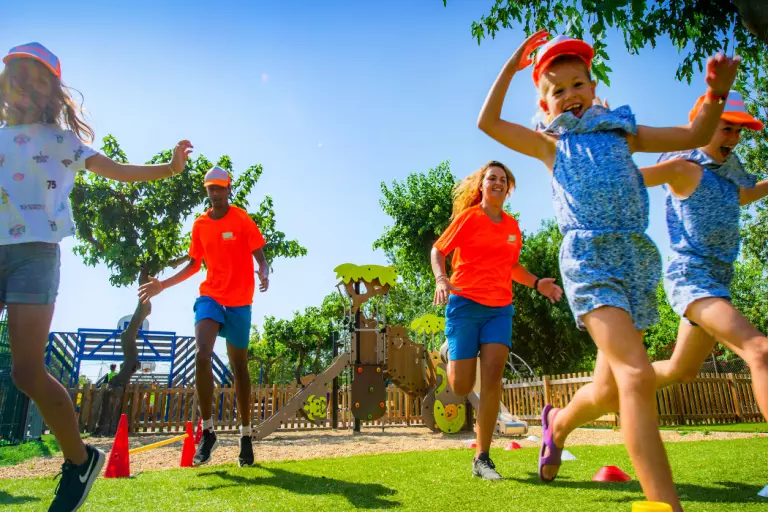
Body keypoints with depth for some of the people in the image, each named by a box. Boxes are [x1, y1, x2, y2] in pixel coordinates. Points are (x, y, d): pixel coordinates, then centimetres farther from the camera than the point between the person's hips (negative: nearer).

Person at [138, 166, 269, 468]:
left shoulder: (242, 220, -4)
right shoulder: (200, 225, 9)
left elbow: (260, 257, -9)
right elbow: (194, 264, 18)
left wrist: (264, 273, -31)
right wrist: (162, 285, 12)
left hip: (239, 301, -3)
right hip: (210, 297, 3)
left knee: (239, 367, 5)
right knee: (202, 355, -20)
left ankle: (246, 436, 18)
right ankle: (208, 432, -6)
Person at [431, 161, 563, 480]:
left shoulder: (512, 226, 12)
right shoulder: (468, 217, -2)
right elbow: (438, 251, -2)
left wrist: (537, 283, 6)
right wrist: (441, 278, -22)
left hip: (499, 309, 4)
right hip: (465, 303, -3)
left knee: (492, 376, -12)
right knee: (461, 388, -2)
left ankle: (482, 459, -1)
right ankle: (449, 351, 36)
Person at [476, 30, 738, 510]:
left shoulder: (622, 130, 19)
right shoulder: (552, 143, 12)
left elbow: (695, 136, 17)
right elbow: (488, 122, 8)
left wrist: (716, 94, 0)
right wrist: (511, 66, 9)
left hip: (637, 256, 4)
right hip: (589, 257, -4)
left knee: (610, 388, 10)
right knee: (637, 375, -20)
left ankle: (557, 420, 39)